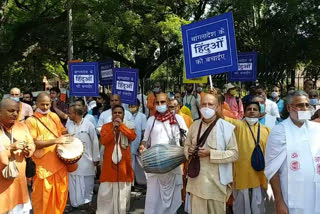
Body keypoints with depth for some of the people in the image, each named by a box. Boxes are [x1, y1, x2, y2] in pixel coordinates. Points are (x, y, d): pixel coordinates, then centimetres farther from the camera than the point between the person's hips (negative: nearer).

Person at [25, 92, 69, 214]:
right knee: (43, 196, 4)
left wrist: (66, 140, 1)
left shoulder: (54, 116, 10)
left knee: (60, 194, 12)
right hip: (43, 165, -5)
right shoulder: (31, 121, -7)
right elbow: (33, 143, -16)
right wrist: (55, 141, -22)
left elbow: (63, 132, 23)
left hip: (59, 162, 5)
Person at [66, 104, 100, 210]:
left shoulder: (89, 125, -8)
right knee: (73, 182, 7)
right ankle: (75, 202, 22)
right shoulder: (68, 125, 1)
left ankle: (88, 201, 24)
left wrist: (96, 158, -1)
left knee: (87, 182, 8)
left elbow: (95, 142, -4)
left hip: (86, 159, -2)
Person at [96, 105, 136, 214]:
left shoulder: (128, 125, 7)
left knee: (123, 190, 5)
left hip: (123, 161, 1)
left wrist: (121, 125, -12)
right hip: (109, 161, 0)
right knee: (106, 190, 1)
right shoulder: (106, 126, 6)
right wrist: (113, 129, -15)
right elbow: (103, 141, -9)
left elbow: (133, 136, -12)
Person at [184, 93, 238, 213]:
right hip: (197, 181, 3)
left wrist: (211, 153, -19)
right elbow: (186, 145, 20)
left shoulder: (226, 127, -7)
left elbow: (234, 154, -9)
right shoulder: (194, 126, 7)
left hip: (216, 182, -3)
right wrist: (189, 150, -4)